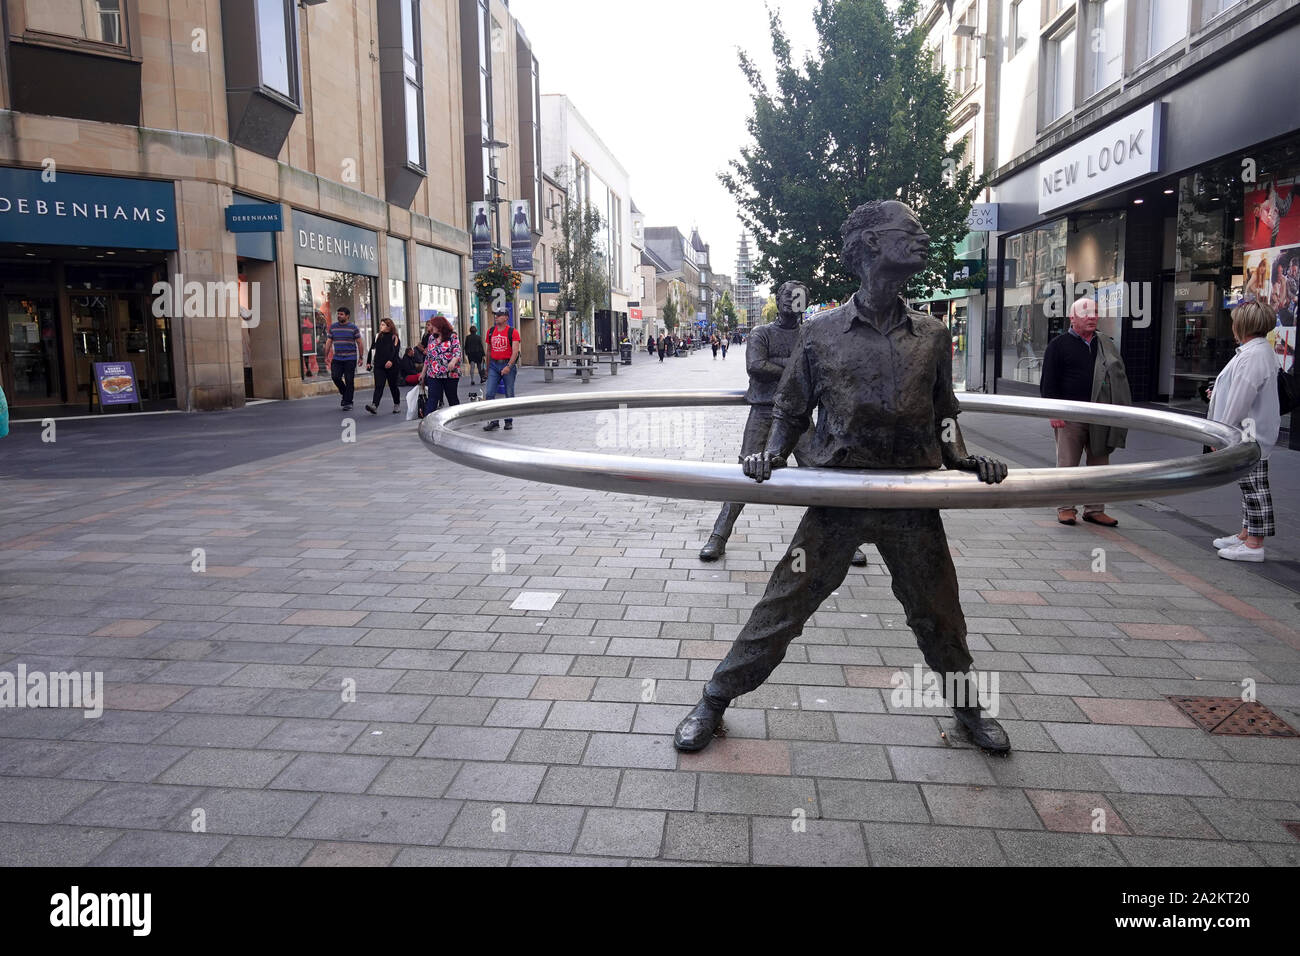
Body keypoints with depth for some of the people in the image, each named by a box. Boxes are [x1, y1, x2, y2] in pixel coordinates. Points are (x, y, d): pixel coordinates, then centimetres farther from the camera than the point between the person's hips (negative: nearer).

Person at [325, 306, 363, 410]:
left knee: (349, 380, -2)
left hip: (350, 359, -3)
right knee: (335, 376, -9)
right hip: (337, 358, 3)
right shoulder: (333, 327, 8)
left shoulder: (353, 328, -2)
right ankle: (344, 392, 19)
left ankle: (347, 402, 5)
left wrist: (360, 357, 0)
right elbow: (329, 342, 13)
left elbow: (359, 343, 2)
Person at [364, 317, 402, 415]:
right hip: (379, 366, 3)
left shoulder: (395, 338, -1)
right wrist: (368, 362, 11)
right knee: (378, 386, -9)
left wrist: (391, 361, -28)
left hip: (392, 367, -3)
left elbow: (396, 352, -13)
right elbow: (372, 350, 15)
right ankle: (374, 406, -22)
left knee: (393, 386, 10)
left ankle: (397, 405, 28)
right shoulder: (377, 337, 12)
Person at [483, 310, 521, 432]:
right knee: (490, 393, -6)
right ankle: (494, 422, -2)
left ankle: (509, 421, 16)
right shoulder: (491, 331, 10)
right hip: (494, 365, 4)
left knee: (509, 394, 4)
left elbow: (515, 351, -13)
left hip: (508, 364, -4)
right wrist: (487, 368, 17)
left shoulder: (513, 332, -5)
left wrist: (508, 366, -24)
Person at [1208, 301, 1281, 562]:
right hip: (1248, 434, 11)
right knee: (1250, 487, 17)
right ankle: (1246, 534, 27)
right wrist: (1219, 392, 34)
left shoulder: (1252, 356, -21)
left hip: (1250, 435, -11)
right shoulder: (1260, 351, 13)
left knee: (1254, 487, -4)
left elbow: (1240, 400, -23)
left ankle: (1254, 544, 1)